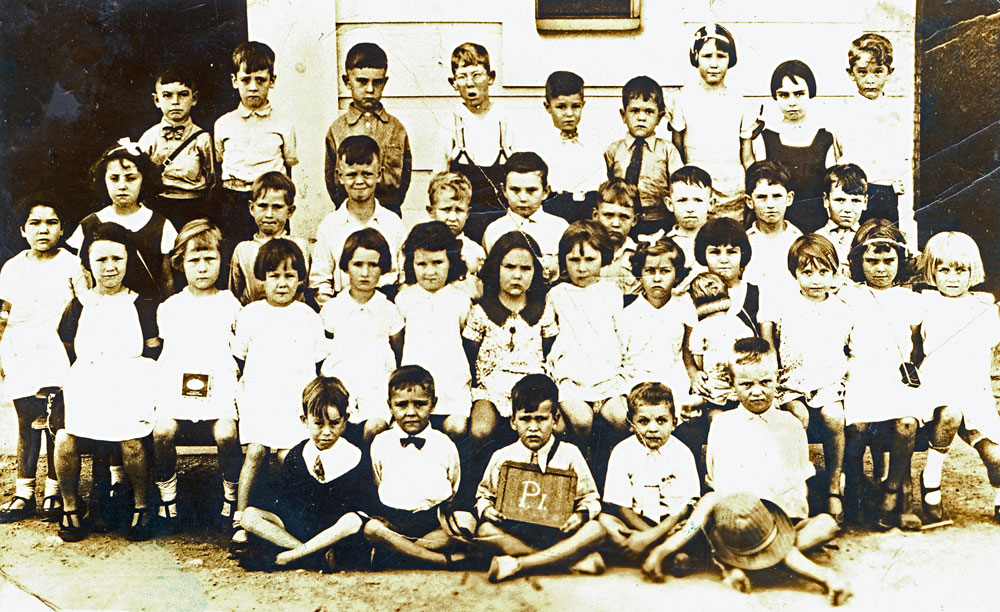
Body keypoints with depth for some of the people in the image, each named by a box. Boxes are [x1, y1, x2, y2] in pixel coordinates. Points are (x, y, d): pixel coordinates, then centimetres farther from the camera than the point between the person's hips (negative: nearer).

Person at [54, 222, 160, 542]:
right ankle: (70, 506, -2)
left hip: (129, 386, -2)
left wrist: (151, 396, -5)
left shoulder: (141, 305, 12)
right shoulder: (78, 306, 17)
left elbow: (154, 354, 9)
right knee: (65, 437, -24)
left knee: (130, 438, -28)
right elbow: (64, 356, 19)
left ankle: (142, 507, -6)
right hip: (84, 387, 2)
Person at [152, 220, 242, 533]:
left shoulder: (230, 306, 12)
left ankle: (231, 497, -4)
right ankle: (167, 496, -5)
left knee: (226, 433, -28)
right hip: (176, 389, 1)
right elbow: (163, 356, 19)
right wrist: (157, 394, 5)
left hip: (219, 389, -1)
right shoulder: (170, 307, 16)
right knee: (163, 430, -27)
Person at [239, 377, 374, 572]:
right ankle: (319, 555, -30)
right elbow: (281, 499, 7)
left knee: (352, 521, -37)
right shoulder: (296, 455, 7)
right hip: (298, 526, 3)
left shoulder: (357, 458, -2)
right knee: (250, 515, -20)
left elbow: (363, 505, -6)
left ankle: (292, 556, -27)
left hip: (335, 533, -3)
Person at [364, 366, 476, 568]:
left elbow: (454, 491, 15)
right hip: (392, 518, 0)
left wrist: (443, 512, -4)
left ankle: (395, 549, -22)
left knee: (467, 521, -26)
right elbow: (374, 490, 14)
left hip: (434, 517, 0)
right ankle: (443, 560, -27)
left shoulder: (444, 444, 6)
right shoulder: (380, 444, 7)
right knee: (370, 528, -30)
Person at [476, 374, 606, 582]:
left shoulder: (569, 454, 4)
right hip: (514, 532, 1)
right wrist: (486, 509, -8)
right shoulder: (502, 457, 7)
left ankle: (517, 564, -30)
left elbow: (589, 497, 5)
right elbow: (484, 493, 15)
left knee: (595, 530, -28)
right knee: (484, 530, -29)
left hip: (557, 532, 0)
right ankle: (572, 559, -28)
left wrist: (581, 514, -17)